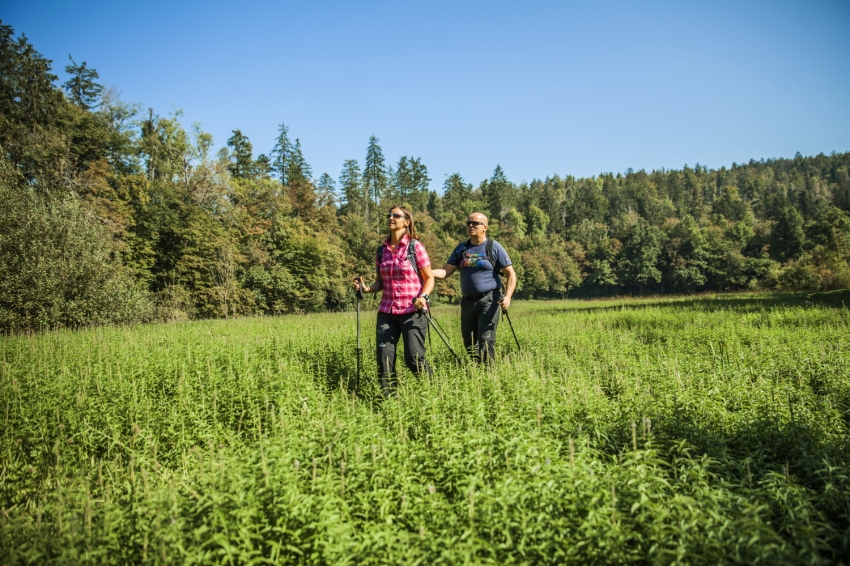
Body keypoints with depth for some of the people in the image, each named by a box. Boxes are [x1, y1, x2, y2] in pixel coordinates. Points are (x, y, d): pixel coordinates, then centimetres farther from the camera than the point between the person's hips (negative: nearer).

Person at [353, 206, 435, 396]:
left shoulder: (415, 246, -2)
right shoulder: (381, 250, 10)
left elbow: (429, 278, -1)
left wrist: (423, 297, -20)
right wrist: (367, 288, -3)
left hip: (412, 312, -4)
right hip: (386, 312, 4)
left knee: (414, 359, -7)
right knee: (383, 357, -1)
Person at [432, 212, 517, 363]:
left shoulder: (494, 247, -1)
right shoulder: (461, 248, 10)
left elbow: (511, 274, -2)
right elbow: (445, 272, 5)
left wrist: (508, 296, -18)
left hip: (489, 300, -5)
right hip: (468, 301, 5)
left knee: (486, 340, -10)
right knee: (469, 343, 11)